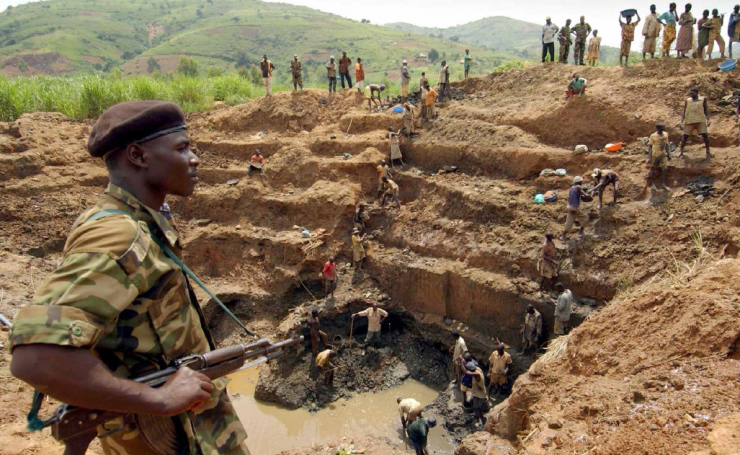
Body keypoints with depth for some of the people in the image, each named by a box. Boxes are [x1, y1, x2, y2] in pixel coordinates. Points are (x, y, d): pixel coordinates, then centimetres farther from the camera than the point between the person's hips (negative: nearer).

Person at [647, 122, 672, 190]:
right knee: (653, 169, 9)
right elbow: (650, 146, -10)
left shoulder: (665, 134, -1)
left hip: (663, 155, 4)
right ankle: (652, 184, 28)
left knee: (665, 169, 1)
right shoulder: (653, 136, -15)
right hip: (655, 155, -4)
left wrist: (668, 154, 10)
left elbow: (666, 145, 9)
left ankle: (664, 184, 17)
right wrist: (649, 157, -14)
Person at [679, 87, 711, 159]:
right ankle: (681, 151, 15)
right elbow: (684, 110, 12)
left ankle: (708, 151, 1)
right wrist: (682, 119, 0)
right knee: (685, 135, 2)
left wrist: (707, 119, -2)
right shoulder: (687, 100, 11)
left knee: (705, 135, -9)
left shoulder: (703, 99, 7)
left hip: (700, 120, -1)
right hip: (689, 121, 2)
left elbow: (706, 109, 8)